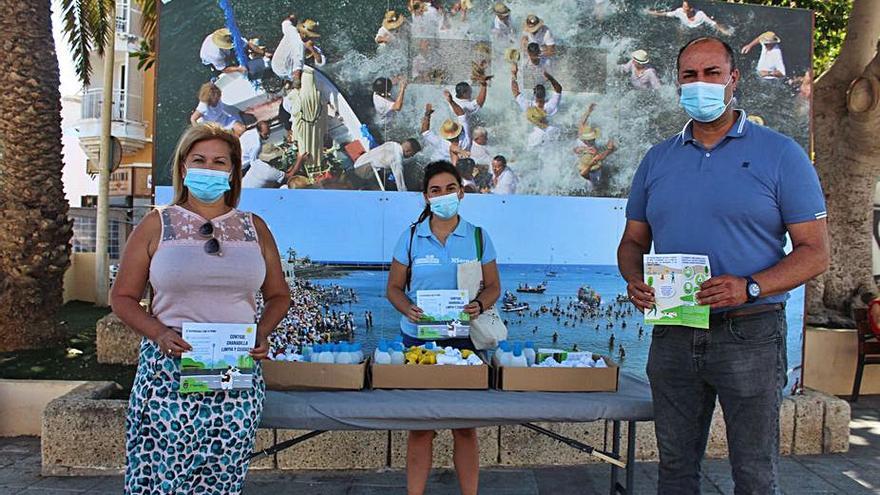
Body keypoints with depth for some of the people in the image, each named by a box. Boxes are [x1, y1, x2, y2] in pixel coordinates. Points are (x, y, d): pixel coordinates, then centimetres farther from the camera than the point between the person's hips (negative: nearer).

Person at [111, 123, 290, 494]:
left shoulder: (254, 228, 11)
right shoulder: (157, 225, 5)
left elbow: (278, 295, 17)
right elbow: (123, 297, 6)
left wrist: (263, 332, -2)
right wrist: (159, 333, -11)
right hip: (169, 372, -1)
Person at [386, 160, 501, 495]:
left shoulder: (478, 237, 4)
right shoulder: (411, 237, 3)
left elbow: (493, 286, 8)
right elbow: (394, 287, 6)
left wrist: (480, 304, -14)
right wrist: (408, 309, -14)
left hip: (464, 339, 0)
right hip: (419, 338, 0)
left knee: (465, 427, 6)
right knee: (420, 426, 6)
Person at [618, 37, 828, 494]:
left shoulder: (780, 154, -2)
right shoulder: (657, 159, 10)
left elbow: (814, 252, -5)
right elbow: (633, 241, 15)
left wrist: (750, 287, -21)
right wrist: (635, 281, -7)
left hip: (750, 335, -3)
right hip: (673, 334, 4)